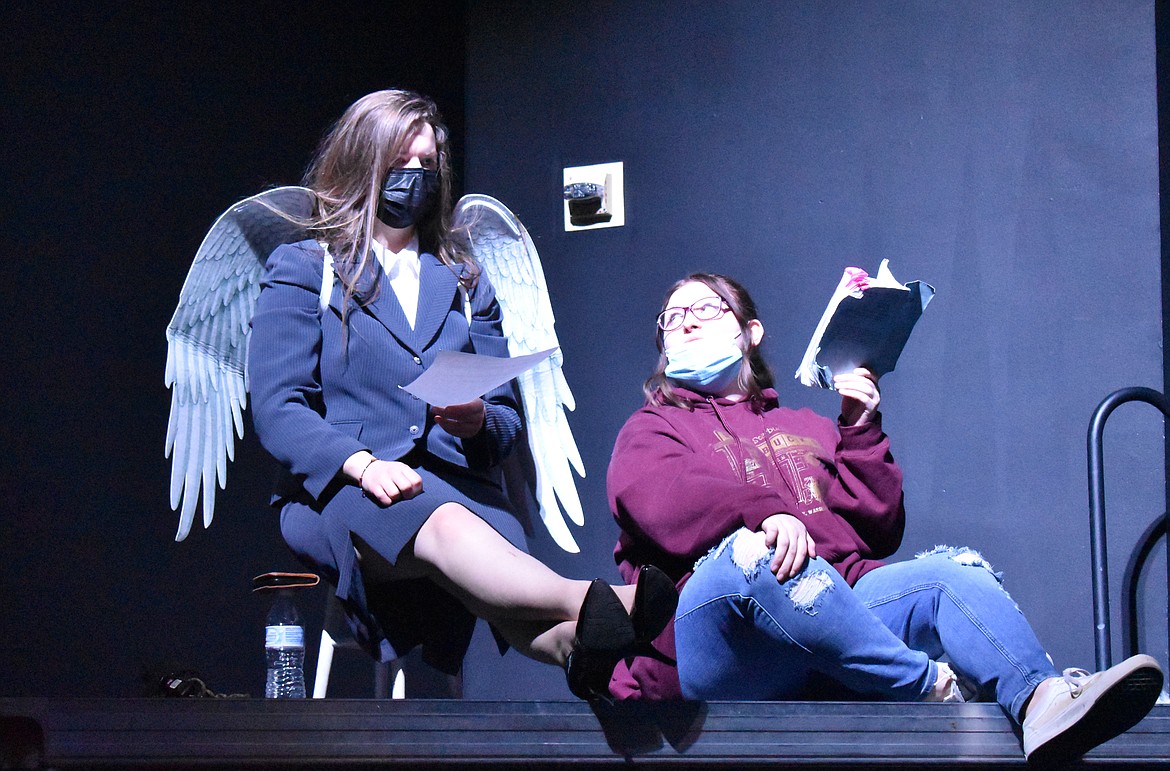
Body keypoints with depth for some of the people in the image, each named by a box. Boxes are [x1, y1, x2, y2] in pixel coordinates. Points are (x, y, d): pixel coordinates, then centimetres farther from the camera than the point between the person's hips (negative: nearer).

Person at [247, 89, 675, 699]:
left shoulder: (465, 283, 29)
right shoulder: (302, 269, 16)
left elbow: (507, 415, 23)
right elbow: (275, 408, 2)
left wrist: (479, 423, -4)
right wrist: (362, 464, -17)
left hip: (456, 483, 4)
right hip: (334, 491, -4)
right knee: (445, 524, -41)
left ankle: (573, 644, -70)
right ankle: (595, 610, -69)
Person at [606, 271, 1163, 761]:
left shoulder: (807, 429, 34)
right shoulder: (652, 429, 22)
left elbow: (879, 532, 24)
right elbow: (658, 500, -5)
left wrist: (860, 433, 13)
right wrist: (766, 512, -23)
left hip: (833, 611, 4)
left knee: (953, 569, -22)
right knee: (750, 553, -37)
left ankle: (1041, 700, -53)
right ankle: (934, 687, -41)